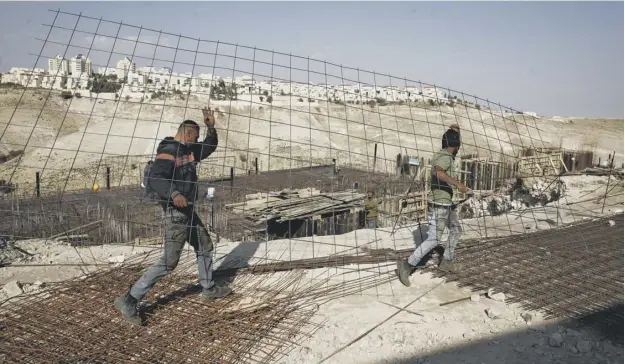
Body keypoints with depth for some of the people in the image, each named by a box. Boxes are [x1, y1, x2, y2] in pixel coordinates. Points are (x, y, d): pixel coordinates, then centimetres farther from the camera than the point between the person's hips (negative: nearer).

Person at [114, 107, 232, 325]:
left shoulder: (188, 150, 10)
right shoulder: (168, 151, -17)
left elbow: (209, 147, 21)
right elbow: (155, 179, -29)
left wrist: (211, 127, 3)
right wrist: (174, 194, -47)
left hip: (188, 210, 10)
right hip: (175, 212, -10)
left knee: (205, 247, 21)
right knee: (169, 262, -11)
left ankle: (209, 289, 37)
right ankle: (128, 300, -4)